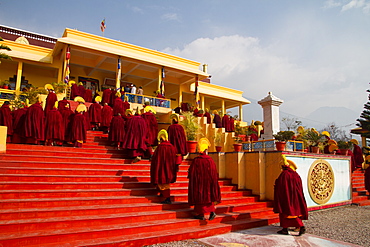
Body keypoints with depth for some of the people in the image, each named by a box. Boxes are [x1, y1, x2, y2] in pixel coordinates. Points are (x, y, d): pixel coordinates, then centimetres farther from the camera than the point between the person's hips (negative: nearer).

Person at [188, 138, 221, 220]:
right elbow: (214, 174, -3)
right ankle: (212, 211, 6)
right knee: (208, 195, 17)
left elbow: (191, 172, -7)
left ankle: (200, 214, 14)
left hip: (198, 183, -1)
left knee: (199, 196, 10)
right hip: (208, 182, 2)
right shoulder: (210, 160, -8)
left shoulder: (195, 160, -13)